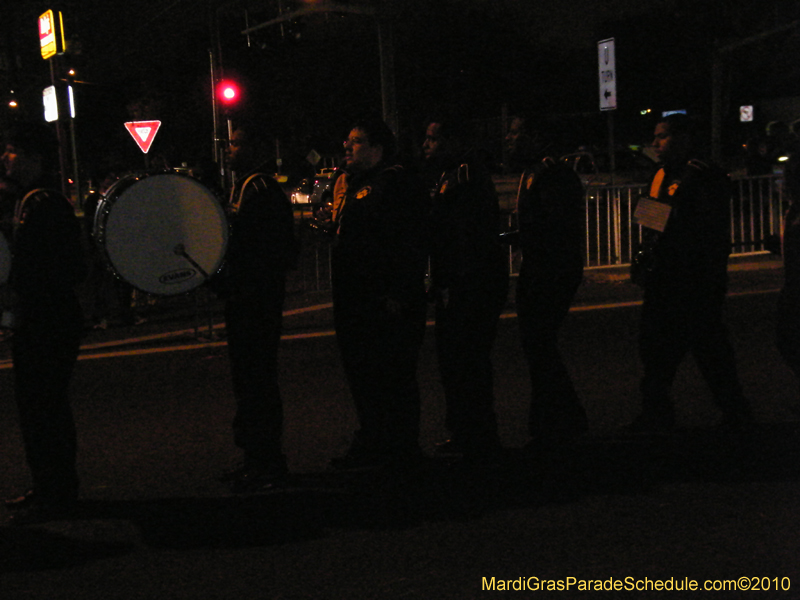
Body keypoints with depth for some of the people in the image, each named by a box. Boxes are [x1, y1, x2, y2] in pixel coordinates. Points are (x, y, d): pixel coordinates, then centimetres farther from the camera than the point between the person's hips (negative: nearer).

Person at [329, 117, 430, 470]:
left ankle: (403, 448, 8)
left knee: (393, 375, -2)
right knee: (361, 372, 15)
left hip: (387, 301, -10)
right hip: (355, 302, 10)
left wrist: (398, 294, -22)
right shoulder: (347, 185, 18)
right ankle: (372, 444, 27)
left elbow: (409, 245, -18)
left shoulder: (397, 184, -11)